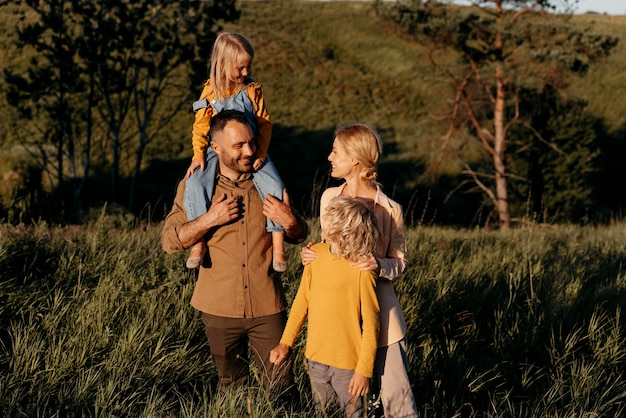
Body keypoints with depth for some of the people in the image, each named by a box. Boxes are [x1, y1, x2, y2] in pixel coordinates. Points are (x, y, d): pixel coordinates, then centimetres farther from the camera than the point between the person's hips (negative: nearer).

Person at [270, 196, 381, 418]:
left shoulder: (362, 271, -20)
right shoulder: (316, 254, -3)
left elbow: (370, 324, -15)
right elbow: (302, 300, 8)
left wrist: (364, 370, -15)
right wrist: (286, 342, 8)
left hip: (347, 365, -5)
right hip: (316, 358, 5)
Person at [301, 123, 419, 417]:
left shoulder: (389, 210, -10)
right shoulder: (329, 198, 4)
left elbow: (400, 262, -1)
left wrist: (380, 265, -21)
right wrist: (311, 255, -4)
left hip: (378, 315, -5)